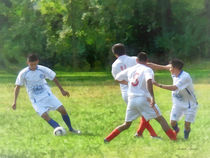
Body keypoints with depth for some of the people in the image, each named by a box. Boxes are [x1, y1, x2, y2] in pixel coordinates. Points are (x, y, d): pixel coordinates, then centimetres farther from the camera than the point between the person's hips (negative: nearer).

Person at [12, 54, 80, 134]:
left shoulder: (43, 69, -9)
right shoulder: (23, 74, -12)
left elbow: (54, 78, 7)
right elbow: (18, 87, 0)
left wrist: (62, 90, 13)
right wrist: (15, 102, -2)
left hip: (47, 94, 2)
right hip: (36, 100, -2)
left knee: (62, 109, -8)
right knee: (45, 116, -24)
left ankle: (71, 129, 9)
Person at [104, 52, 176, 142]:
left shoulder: (130, 70, 14)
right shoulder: (147, 70, -2)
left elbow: (117, 78, 24)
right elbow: (149, 81, -23)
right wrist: (152, 97, -28)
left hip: (131, 100, 5)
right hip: (143, 99, -5)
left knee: (126, 124, 17)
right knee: (160, 119, 2)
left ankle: (108, 139, 10)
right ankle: (174, 138, -5)